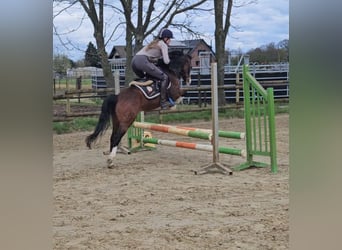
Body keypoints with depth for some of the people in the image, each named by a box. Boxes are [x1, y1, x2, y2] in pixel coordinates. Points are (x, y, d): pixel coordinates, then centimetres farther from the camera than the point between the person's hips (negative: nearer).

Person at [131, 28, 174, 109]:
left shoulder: (155, 43, 30)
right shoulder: (163, 45, 5)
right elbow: (166, 61, -2)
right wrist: (169, 60, 18)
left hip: (134, 61, 9)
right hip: (143, 61, -9)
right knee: (164, 77, -5)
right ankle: (163, 102, -12)